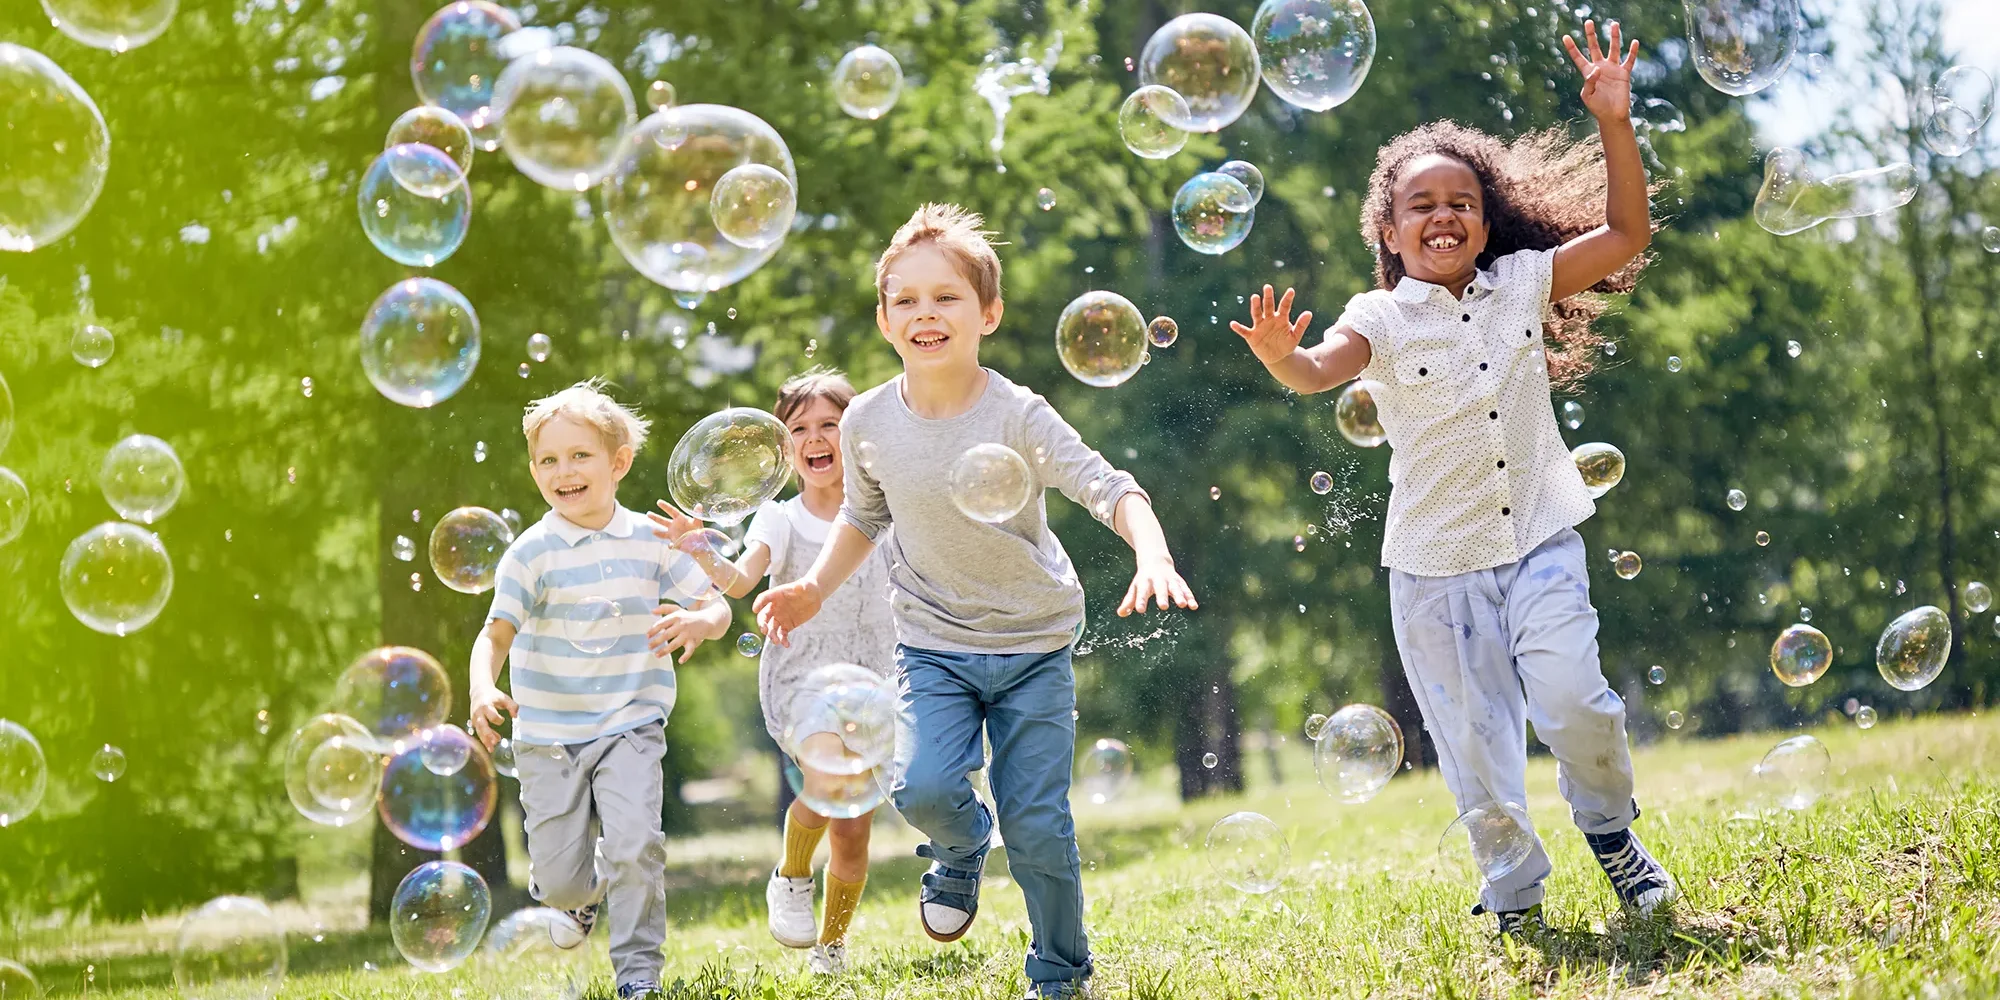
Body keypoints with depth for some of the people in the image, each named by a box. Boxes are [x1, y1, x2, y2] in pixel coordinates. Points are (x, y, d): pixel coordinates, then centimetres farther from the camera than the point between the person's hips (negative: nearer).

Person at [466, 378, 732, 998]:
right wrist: (483, 692, -32)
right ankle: (581, 892, 40)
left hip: (630, 727, 0)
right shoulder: (533, 552, -7)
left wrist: (700, 622, -19)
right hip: (548, 734, 0)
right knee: (561, 876, 2)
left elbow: (718, 608, 5)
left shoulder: (650, 541, 0)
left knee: (635, 846, -18)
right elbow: (497, 632, -12)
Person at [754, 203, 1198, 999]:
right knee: (924, 787, -21)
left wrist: (1153, 554, -42)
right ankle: (962, 851, 16)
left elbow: (1109, 489, -24)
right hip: (933, 646, 2)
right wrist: (815, 587, 0)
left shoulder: (1018, 415, -18)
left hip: (1034, 645, -2)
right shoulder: (869, 423, -7)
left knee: (1037, 825, -2)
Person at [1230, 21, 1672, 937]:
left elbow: (1625, 235, 4)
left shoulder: (1524, 284, 5)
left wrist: (1613, 125, -5)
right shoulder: (1383, 318, -3)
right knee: (1474, 738, 4)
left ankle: (1611, 828, 12)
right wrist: (1283, 360, -46)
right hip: (1435, 560, 0)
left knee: (1570, 696, -18)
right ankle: (1514, 896, 23)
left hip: (1538, 537, 1)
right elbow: (1325, 368, -22)